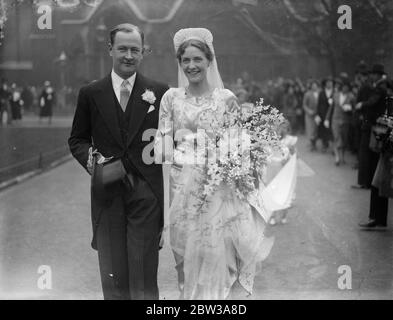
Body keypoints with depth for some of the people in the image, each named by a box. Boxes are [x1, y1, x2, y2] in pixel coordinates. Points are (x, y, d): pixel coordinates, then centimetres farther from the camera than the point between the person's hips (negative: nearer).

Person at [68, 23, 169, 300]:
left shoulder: (159, 92, 3)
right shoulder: (90, 94, 5)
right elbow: (77, 139, 13)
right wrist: (91, 160, -8)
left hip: (147, 194, -1)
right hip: (107, 192, 2)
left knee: (144, 272, 1)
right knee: (112, 274, 10)